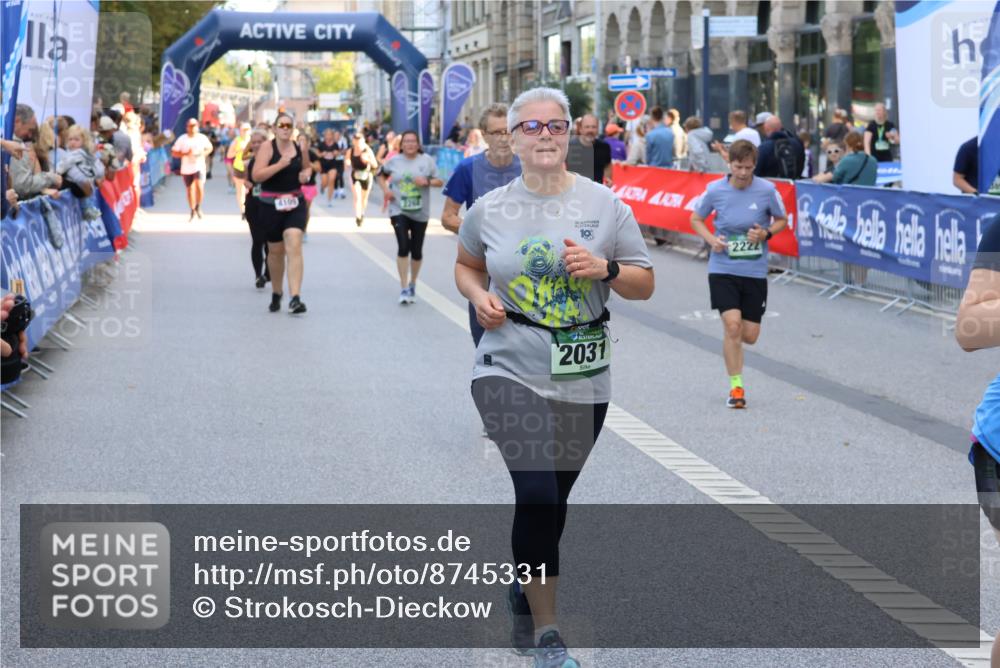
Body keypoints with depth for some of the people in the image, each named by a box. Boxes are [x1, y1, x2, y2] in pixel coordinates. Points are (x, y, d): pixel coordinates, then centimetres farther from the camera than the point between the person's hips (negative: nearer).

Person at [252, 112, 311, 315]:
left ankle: (295, 298, -22)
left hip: (295, 204, 2)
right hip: (271, 205, -2)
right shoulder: (267, 147, -7)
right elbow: (256, 176, -17)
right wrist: (280, 165, -24)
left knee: (294, 245, -16)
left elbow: (307, 167, 26)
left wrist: (306, 174, 2)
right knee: (276, 251, 11)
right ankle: (276, 294, 33)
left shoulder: (299, 147, 6)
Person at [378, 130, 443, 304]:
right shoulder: (393, 161, 2)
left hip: (419, 213, 1)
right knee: (403, 247, -14)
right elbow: (381, 175, 18)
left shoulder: (427, 161, -1)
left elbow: (440, 182, 1)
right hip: (399, 210, -1)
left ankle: (412, 285, 31)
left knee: (416, 250, 9)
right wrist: (385, 189, 0)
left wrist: (427, 181, -18)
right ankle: (404, 289, -10)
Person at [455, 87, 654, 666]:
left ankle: (524, 588, 43)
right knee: (538, 493, -16)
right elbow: (467, 265, 19)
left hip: (583, 380, 2)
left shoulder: (606, 204, -1)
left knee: (552, 499, 14)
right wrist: (479, 295, -3)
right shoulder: (489, 209, 0)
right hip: (511, 372, -2)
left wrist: (602, 268, -16)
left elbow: (645, 285, 3)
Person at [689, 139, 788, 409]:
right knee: (732, 325, -17)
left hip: (755, 271, 1)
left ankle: (729, 339, 41)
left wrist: (765, 233, -12)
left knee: (750, 335, 3)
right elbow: (696, 219, 10)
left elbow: (782, 220, 9)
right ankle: (736, 386, -4)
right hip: (722, 268, -1)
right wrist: (711, 239, -9)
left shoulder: (767, 190, -6)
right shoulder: (715, 190, -6)